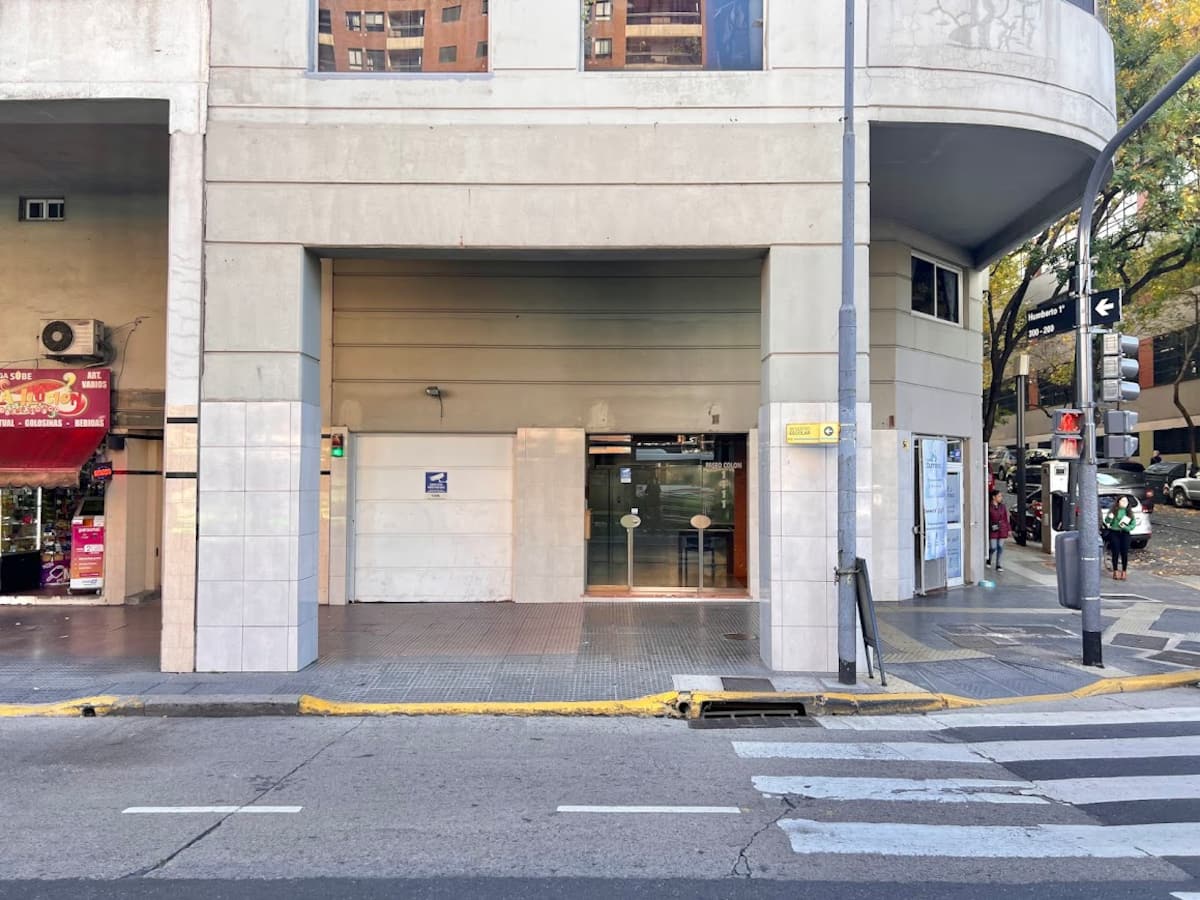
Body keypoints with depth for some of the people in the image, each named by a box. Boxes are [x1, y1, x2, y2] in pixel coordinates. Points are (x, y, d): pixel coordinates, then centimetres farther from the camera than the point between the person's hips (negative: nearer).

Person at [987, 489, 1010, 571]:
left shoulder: (1003, 506, 6)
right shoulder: (989, 507, -8)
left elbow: (1006, 519, 10)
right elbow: (986, 519, -4)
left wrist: (1008, 529, 9)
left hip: (1002, 530, 4)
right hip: (993, 530, -4)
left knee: (1000, 547, 4)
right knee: (993, 548, -4)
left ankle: (998, 565, 12)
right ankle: (989, 560, 24)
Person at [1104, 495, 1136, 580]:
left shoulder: (1130, 512, 5)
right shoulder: (1113, 510, -2)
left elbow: (1133, 524, 3)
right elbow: (1106, 521, -5)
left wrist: (1126, 527, -14)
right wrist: (1109, 518, -27)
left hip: (1125, 534, 2)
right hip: (1114, 533, -2)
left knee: (1124, 553, 0)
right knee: (1116, 553, -2)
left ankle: (1124, 572, 12)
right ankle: (1116, 572, 8)